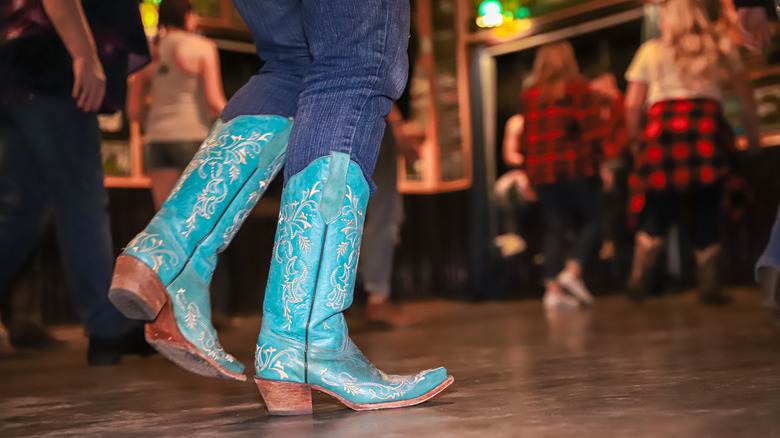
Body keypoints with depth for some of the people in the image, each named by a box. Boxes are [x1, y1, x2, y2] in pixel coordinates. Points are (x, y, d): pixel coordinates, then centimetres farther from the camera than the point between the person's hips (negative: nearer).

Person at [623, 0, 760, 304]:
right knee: (707, 213, 5)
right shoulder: (721, 48, 16)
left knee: (658, 211, 6)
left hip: (663, 129, 0)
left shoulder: (650, 51, 12)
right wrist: (753, 133, 23)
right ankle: (709, 286, 7)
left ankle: (638, 278, -2)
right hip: (707, 130, 0)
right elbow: (745, 97, 15)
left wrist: (635, 140, 17)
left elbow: (632, 104, 7)